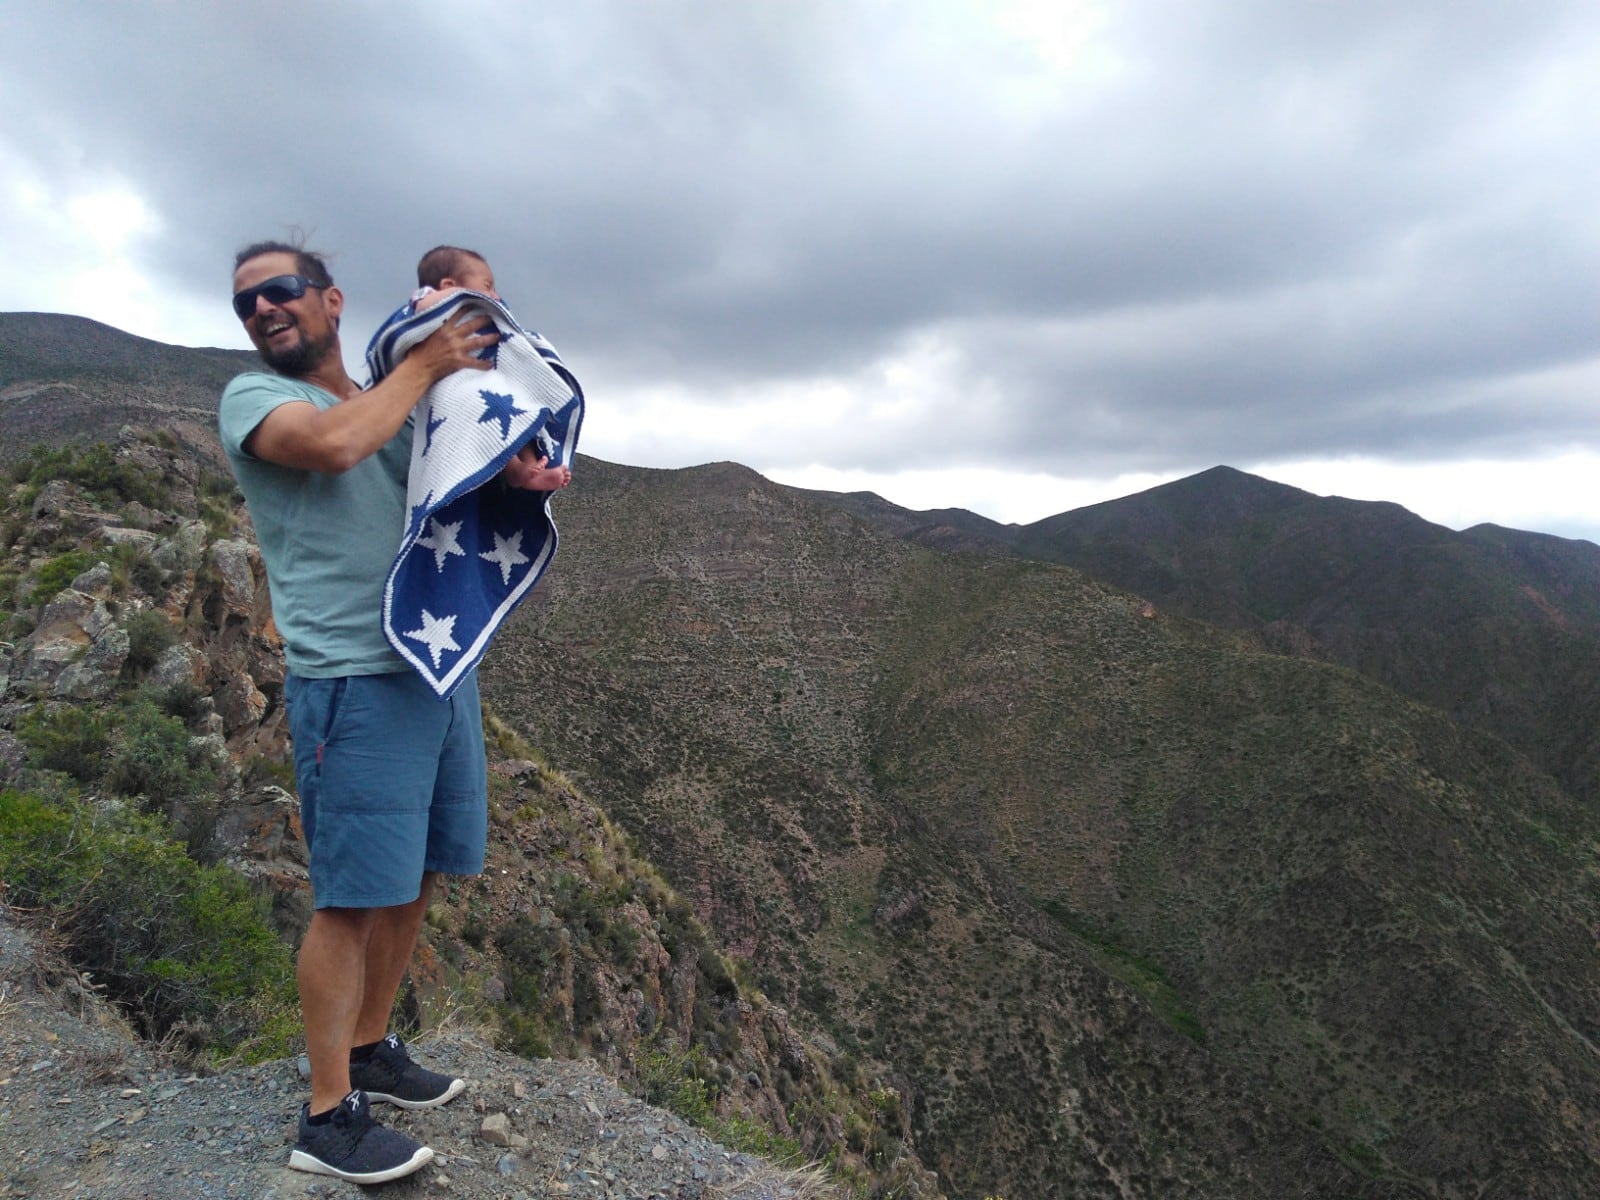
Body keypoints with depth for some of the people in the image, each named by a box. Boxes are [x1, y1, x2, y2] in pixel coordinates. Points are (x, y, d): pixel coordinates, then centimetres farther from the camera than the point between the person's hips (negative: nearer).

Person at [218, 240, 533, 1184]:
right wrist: (425, 364, -10)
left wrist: (521, 471, -5)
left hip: (442, 668, 7)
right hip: (355, 680, -6)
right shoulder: (253, 398, -1)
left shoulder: (400, 408, 18)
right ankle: (329, 1117, 11)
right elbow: (332, 444, -23)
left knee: (413, 881, 14)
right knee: (354, 895, -3)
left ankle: (371, 1051, 31)